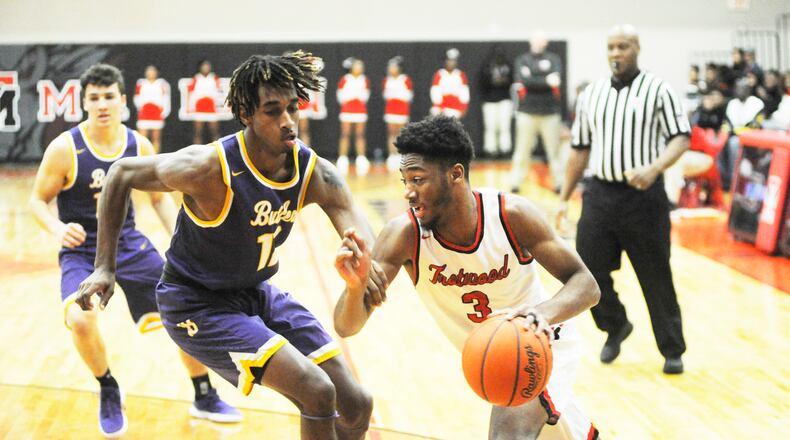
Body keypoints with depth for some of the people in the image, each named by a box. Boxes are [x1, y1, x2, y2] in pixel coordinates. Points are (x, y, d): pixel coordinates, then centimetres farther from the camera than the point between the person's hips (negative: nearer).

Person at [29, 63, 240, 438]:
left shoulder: (139, 146, -4)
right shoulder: (65, 148, -16)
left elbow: (159, 198, 10)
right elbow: (38, 200, -6)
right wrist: (59, 229, -27)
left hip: (129, 244, 4)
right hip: (81, 250, -4)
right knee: (81, 319, -30)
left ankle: (204, 398, 24)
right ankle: (108, 391, 1)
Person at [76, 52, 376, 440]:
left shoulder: (315, 173, -14)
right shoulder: (209, 168, -28)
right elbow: (122, 173, -13)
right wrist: (105, 266, -15)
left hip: (257, 293, 7)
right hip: (195, 302, -7)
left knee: (356, 407, 6)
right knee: (317, 393, -21)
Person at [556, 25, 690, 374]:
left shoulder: (658, 90, -3)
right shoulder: (591, 94, 10)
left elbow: (680, 138, -8)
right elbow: (580, 149, 16)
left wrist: (654, 168, -26)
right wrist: (564, 198, 14)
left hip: (644, 196, -4)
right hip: (599, 194, 4)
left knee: (656, 277, 3)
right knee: (588, 271, 0)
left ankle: (673, 351, 19)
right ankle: (615, 326, 28)